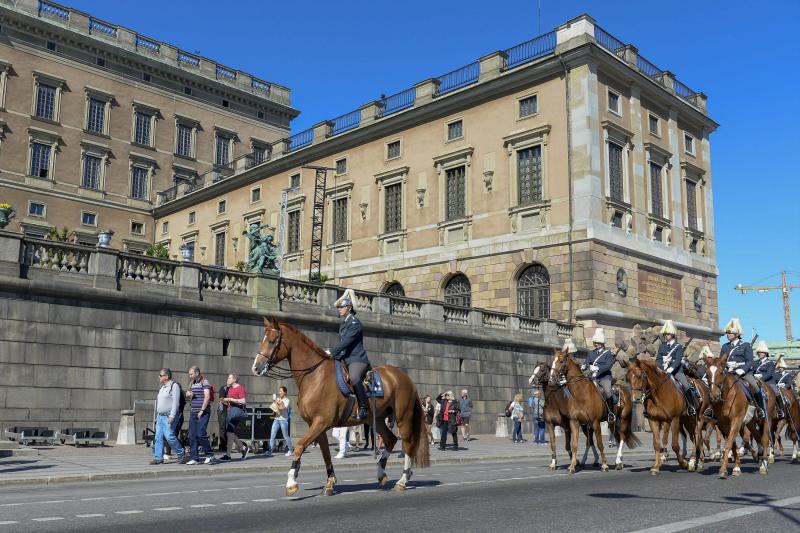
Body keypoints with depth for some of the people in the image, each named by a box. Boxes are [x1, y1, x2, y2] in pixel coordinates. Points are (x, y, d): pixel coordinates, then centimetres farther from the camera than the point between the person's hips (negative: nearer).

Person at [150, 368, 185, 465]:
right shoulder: (162, 387, 19)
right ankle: (158, 458, 5)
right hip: (160, 416, 9)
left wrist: (172, 416, -21)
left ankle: (181, 453, 0)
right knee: (158, 437, 3)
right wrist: (157, 416, 20)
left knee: (169, 436, -14)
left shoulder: (174, 386, -8)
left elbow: (175, 402, -15)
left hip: (168, 417, -9)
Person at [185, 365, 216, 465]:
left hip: (203, 412, -8)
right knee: (192, 436, 3)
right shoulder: (192, 383, 17)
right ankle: (194, 458, 7)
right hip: (193, 412, 8)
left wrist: (202, 410, -19)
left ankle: (210, 455, 1)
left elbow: (207, 397, -16)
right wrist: (188, 394, 5)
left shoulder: (205, 382, -7)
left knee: (200, 434, -13)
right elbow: (187, 397, 29)